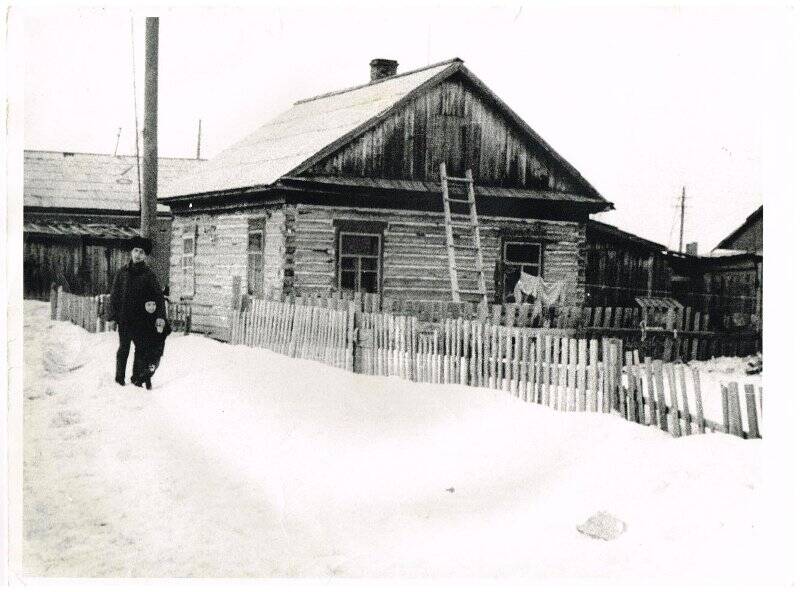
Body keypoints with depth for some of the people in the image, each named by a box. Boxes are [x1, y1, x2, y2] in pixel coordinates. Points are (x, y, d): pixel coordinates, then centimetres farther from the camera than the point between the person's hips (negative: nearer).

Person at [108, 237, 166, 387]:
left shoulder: (148, 274, 2)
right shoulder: (122, 272, 6)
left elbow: (158, 296, -1)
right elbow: (114, 295, 8)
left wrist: (161, 316, -12)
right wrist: (112, 316, 2)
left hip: (142, 319, 0)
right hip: (124, 318, 0)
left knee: (141, 348, 3)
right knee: (124, 348, 3)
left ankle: (137, 378, 14)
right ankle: (119, 377, 13)